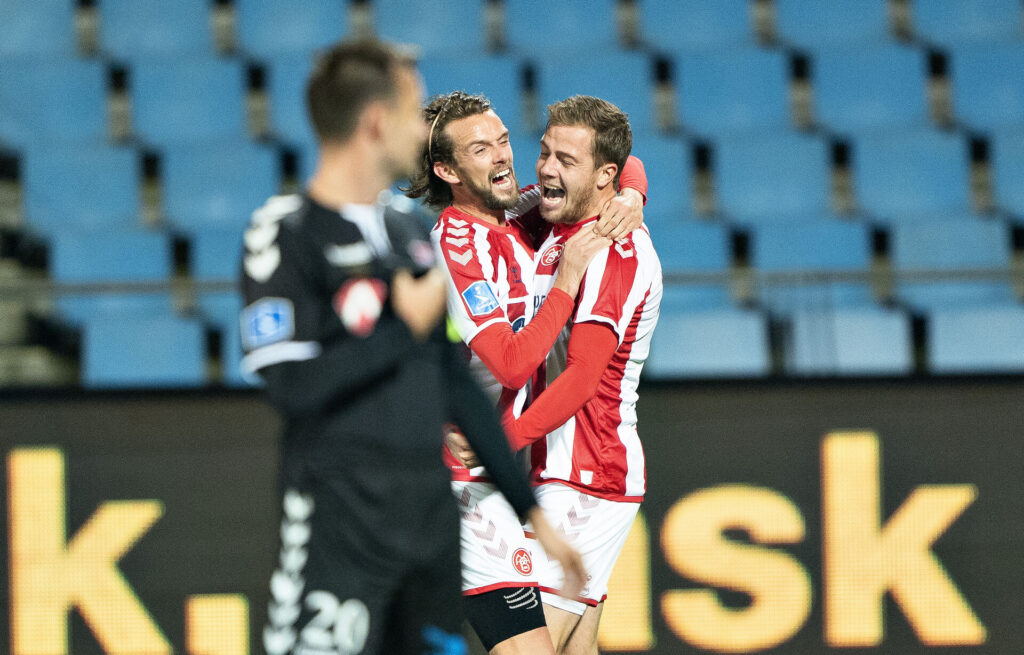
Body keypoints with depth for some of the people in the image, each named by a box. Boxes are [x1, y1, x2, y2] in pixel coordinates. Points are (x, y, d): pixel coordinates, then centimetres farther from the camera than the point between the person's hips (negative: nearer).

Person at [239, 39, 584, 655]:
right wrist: (408, 327, -9)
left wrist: (532, 511, 18)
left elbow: (458, 384, 19)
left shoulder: (409, 229, 14)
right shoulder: (287, 233, -8)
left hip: (431, 515, 7)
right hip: (341, 530, -7)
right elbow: (294, 385, -18)